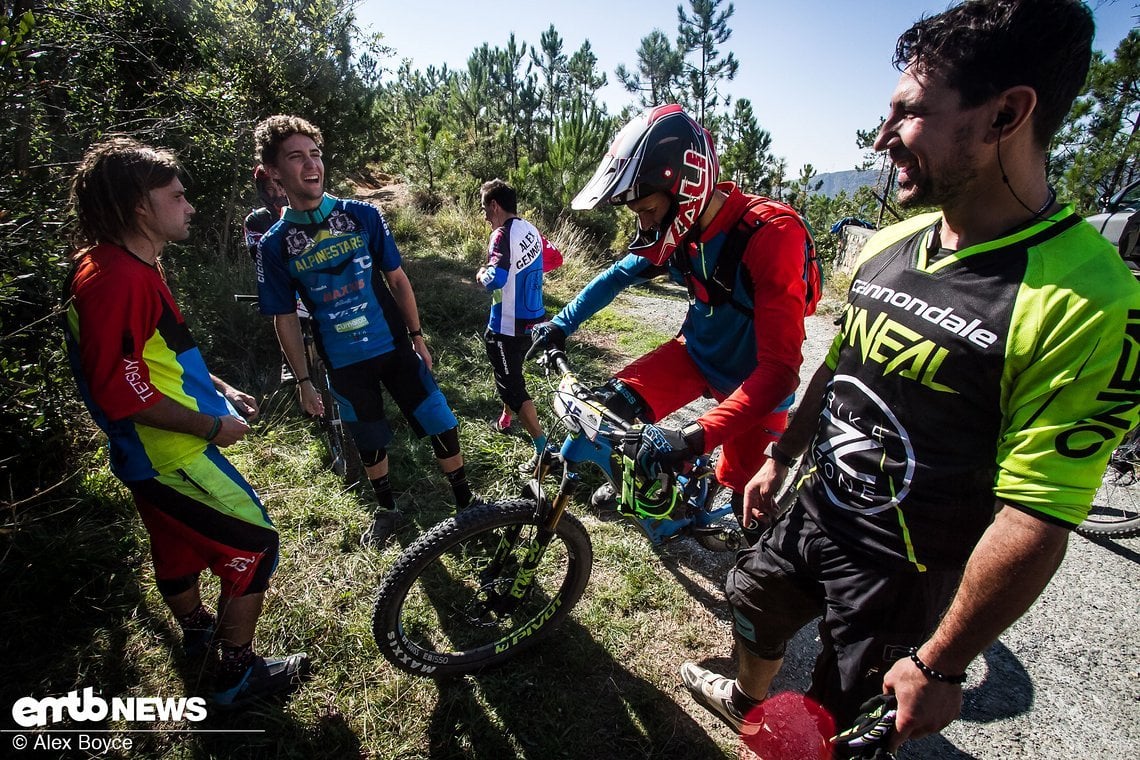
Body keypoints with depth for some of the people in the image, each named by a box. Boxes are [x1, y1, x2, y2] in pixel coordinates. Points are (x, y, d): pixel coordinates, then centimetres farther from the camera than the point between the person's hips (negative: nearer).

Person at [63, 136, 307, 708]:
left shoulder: (126, 265, 9)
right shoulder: (118, 278, -25)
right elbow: (124, 392, -27)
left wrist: (219, 389, 11)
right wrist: (212, 427, -18)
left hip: (157, 453, 10)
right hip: (170, 455, -10)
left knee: (178, 545, 27)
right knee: (253, 546, 0)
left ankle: (196, 629, 50)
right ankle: (239, 673, 17)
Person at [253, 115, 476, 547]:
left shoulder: (362, 215, -4)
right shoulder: (275, 244, -4)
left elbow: (397, 278, 2)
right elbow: (285, 318, 2)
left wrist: (418, 336, 2)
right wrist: (303, 381, 2)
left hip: (396, 347, 0)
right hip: (344, 365, 1)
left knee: (441, 426, 0)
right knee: (369, 442, 15)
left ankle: (466, 502, 22)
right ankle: (387, 510, 40)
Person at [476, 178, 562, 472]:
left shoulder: (503, 235, -19)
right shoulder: (531, 230, 6)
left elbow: (495, 280, -32)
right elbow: (556, 258, 20)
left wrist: (481, 275, -11)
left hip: (507, 327, -9)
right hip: (533, 320, 9)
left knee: (510, 385, -2)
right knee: (511, 373, 28)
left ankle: (543, 450, -2)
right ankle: (505, 420, 49)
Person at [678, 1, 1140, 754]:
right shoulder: (889, 244, -3)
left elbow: (1035, 523, -24)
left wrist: (941, 665, -17)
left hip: (905, 573, -6)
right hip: (814, 515, 7)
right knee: (754, 612, 28)